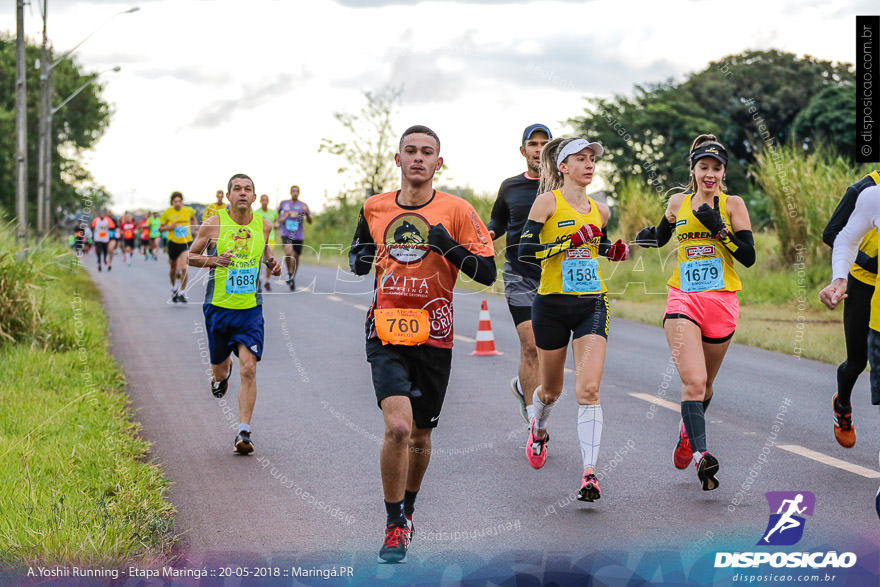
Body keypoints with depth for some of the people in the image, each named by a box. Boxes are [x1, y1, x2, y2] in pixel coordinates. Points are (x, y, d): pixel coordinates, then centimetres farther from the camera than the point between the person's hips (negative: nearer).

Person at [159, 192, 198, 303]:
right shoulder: (167, 213, -5)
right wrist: (169, 227, -15)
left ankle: (182, 293, -5)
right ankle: (174, 288, 43)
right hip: (173, 243, 1)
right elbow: (160, 228, 2)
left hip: (186, 243, -1)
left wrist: (195, 227, 9)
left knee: (184, 268, -17)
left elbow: (193, 218, 23)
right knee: (173, 269, 14)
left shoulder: (188, 210, -1)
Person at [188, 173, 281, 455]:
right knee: (219, 368, 13)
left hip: (251, 309, 1)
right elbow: (191, 257, 3)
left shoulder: (263, 225, 2)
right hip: (218, 307, 0)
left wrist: (272, 262, 3)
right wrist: (212, 260, -17)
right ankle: (222, 372, 53)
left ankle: (244, 433, -8)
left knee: (248, 370, -12)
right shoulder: (214, 224, -6)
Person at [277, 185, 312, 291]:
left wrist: (306, 212, -19)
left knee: (296, 257, 7)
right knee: (288, 253, -24)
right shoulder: (284, 203, 7)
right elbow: (279, 215, 25)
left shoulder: (303, 205, 2)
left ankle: (293, 278, 26)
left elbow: (310, 221, -1)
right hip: (286, 233, -1)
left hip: (298, 235, 1)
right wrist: (280, 219, 2)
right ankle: (289, 273, -2)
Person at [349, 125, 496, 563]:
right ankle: (395, 527, -6)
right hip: (386, 333, 0)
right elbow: (358, 257, 22)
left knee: (420, 435, 13)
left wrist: (449, 247, -21)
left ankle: (407, 508, 40)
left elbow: (487, 272, -5)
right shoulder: (374, 208, 5)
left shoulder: (456, 211, -3)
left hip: (433, 336, 1)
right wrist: (360, 259, -2)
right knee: (398, 426, -20)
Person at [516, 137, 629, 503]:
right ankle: (538, 430, 49)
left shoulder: (600, 211, 9)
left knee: (588, 389, -13)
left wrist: (615, 251, 5)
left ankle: (589, 473, -17)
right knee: (552, 388, 14)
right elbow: (525, 250, -13)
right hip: (552, 304, -2)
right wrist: (569, 243, -22)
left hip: (592, 305, 2)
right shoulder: (548, 202, -5)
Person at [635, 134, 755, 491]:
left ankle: (687, 431, 45)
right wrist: (649, 236, 5)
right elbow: (661, 236, 27)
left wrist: (719, 227, -18)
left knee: (705, 384, 15)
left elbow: (749, 257, -7)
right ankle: (701, 455, -27)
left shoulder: (733, 204, 0)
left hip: (721, 302, 0)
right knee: (693, 381, -19)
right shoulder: (678, 203, 8)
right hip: (683, 300, 0)